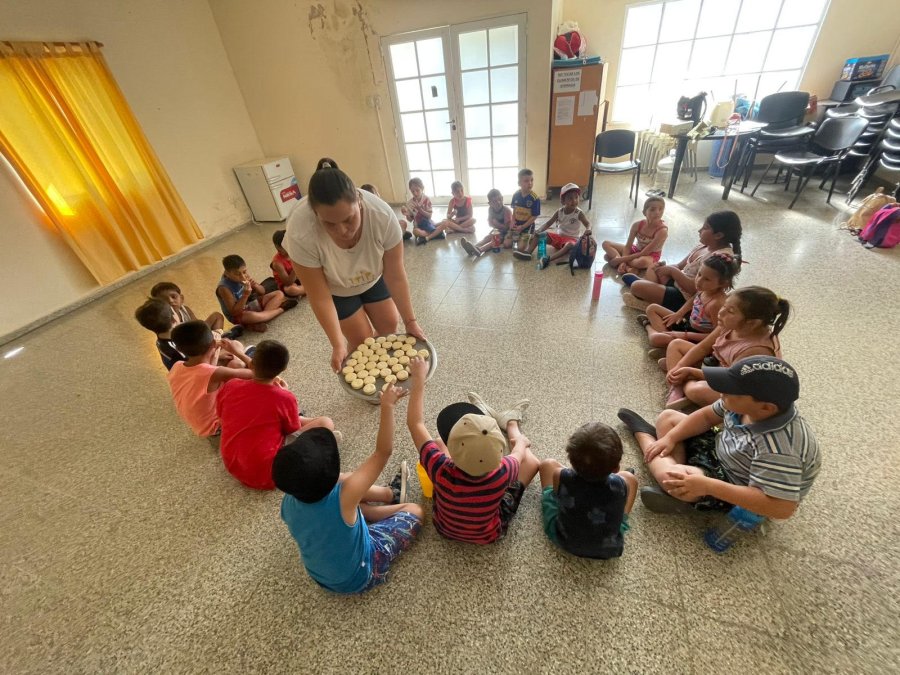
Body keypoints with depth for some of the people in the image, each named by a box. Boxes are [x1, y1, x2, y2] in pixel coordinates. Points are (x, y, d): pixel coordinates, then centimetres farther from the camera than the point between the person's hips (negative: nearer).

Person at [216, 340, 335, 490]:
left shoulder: (229, 386, -9)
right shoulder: (285, 398, -20)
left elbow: (221, 418, 11)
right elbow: (294, 431, -1)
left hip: (232, 465, 7)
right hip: (265, 473, -6)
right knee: (326, 423, -7)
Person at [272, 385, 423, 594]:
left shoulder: (288, 504, -21)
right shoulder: (342, 498, -40)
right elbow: (383, 453, -35)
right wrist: (387, 405, -32)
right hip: (359, 578, -5)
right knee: (415, 511, 3)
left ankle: (390, 495, 30)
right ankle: (393, 498, 29)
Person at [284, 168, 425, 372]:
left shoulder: (382, 215, -36)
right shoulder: (301, 233, -39)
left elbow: (395, 276, -27)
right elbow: (320, 297, -29)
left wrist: (410, 321, -24)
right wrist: (337, 344, -29)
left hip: (372, 277, 2)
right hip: (335, 288, -2)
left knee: (389, 326, 7)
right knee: (362, 341, -3)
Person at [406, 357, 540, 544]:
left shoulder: (441, 471, -39)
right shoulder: (501, 474, -39)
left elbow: (415, 423, -26)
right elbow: (518, 454, -12)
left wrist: (419, 378, -20)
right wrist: (521, 442, 10)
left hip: (445, 527, 1)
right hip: (488, 535, 0)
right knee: (531, 461, 2)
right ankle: (511, 423, 29)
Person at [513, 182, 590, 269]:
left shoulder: (579, 213, -11)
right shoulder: (559, 212, -3)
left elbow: (588, 224, -12)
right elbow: (548, 223, -4)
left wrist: (588, 230, -38)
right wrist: (539, 231, -23)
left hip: (572, 239, -4)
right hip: (559, 236, 4)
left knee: (570, 245, -42)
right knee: (539, 234, -10)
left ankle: (548, 258, -57)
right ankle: (527, 252, -30)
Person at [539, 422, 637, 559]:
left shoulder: (561, 477, -31)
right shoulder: (622, 485, -30)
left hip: (562, 540, 0)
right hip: (609, 549, 1)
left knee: (548, 464, 10)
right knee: (630, 477, 10)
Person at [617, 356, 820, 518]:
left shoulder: (777, 449, -39)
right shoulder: (746, 405, -16)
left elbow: (782, 507, -37)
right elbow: (707, 415, 0)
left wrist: (708, 486, -39)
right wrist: (670, 438, -9)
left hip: (737, 491, -7)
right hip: (720, 454, 7)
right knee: (667, 417, 8)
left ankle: (643, 434, 0)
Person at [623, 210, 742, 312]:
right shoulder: (703, 245, 4)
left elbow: (693, 289, -28)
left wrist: (672, 271, -20)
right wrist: (664, 267, -6)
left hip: (685, 299, -11)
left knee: (637, 286, -24)